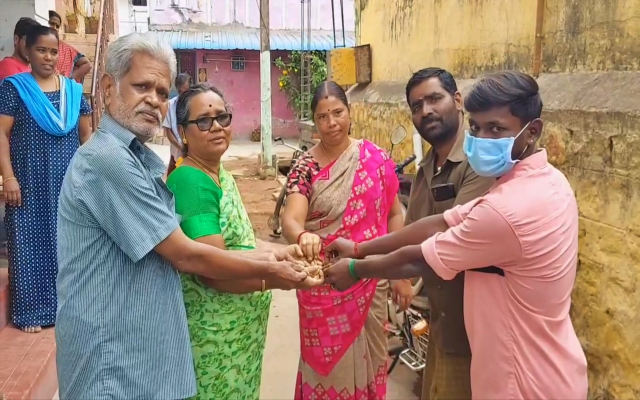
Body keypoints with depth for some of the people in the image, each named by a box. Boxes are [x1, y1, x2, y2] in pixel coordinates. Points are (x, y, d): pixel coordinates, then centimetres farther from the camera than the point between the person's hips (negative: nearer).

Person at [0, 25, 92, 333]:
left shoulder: (73, 90, 8)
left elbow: (86, 134, 11)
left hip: (68, 181, 3)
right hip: (30, 182, -3)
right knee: (31, 243, 2)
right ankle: (31, 311, 12)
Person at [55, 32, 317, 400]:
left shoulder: (146, 160, 11)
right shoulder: (106, 159, -22)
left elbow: (177, 249, 9)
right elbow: (186, 256, -19)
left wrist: (268, 255, 4)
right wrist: (268, 271, -7)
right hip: (114, 365, -9)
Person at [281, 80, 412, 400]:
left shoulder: (376, 158, -2)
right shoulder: (305, 167, -7)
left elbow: (394, 214, 3)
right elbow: (291, 218, -20)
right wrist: (303, 236, -44)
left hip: (371, 281, 1)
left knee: (368, 356, 16)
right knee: (327, 361, 12)